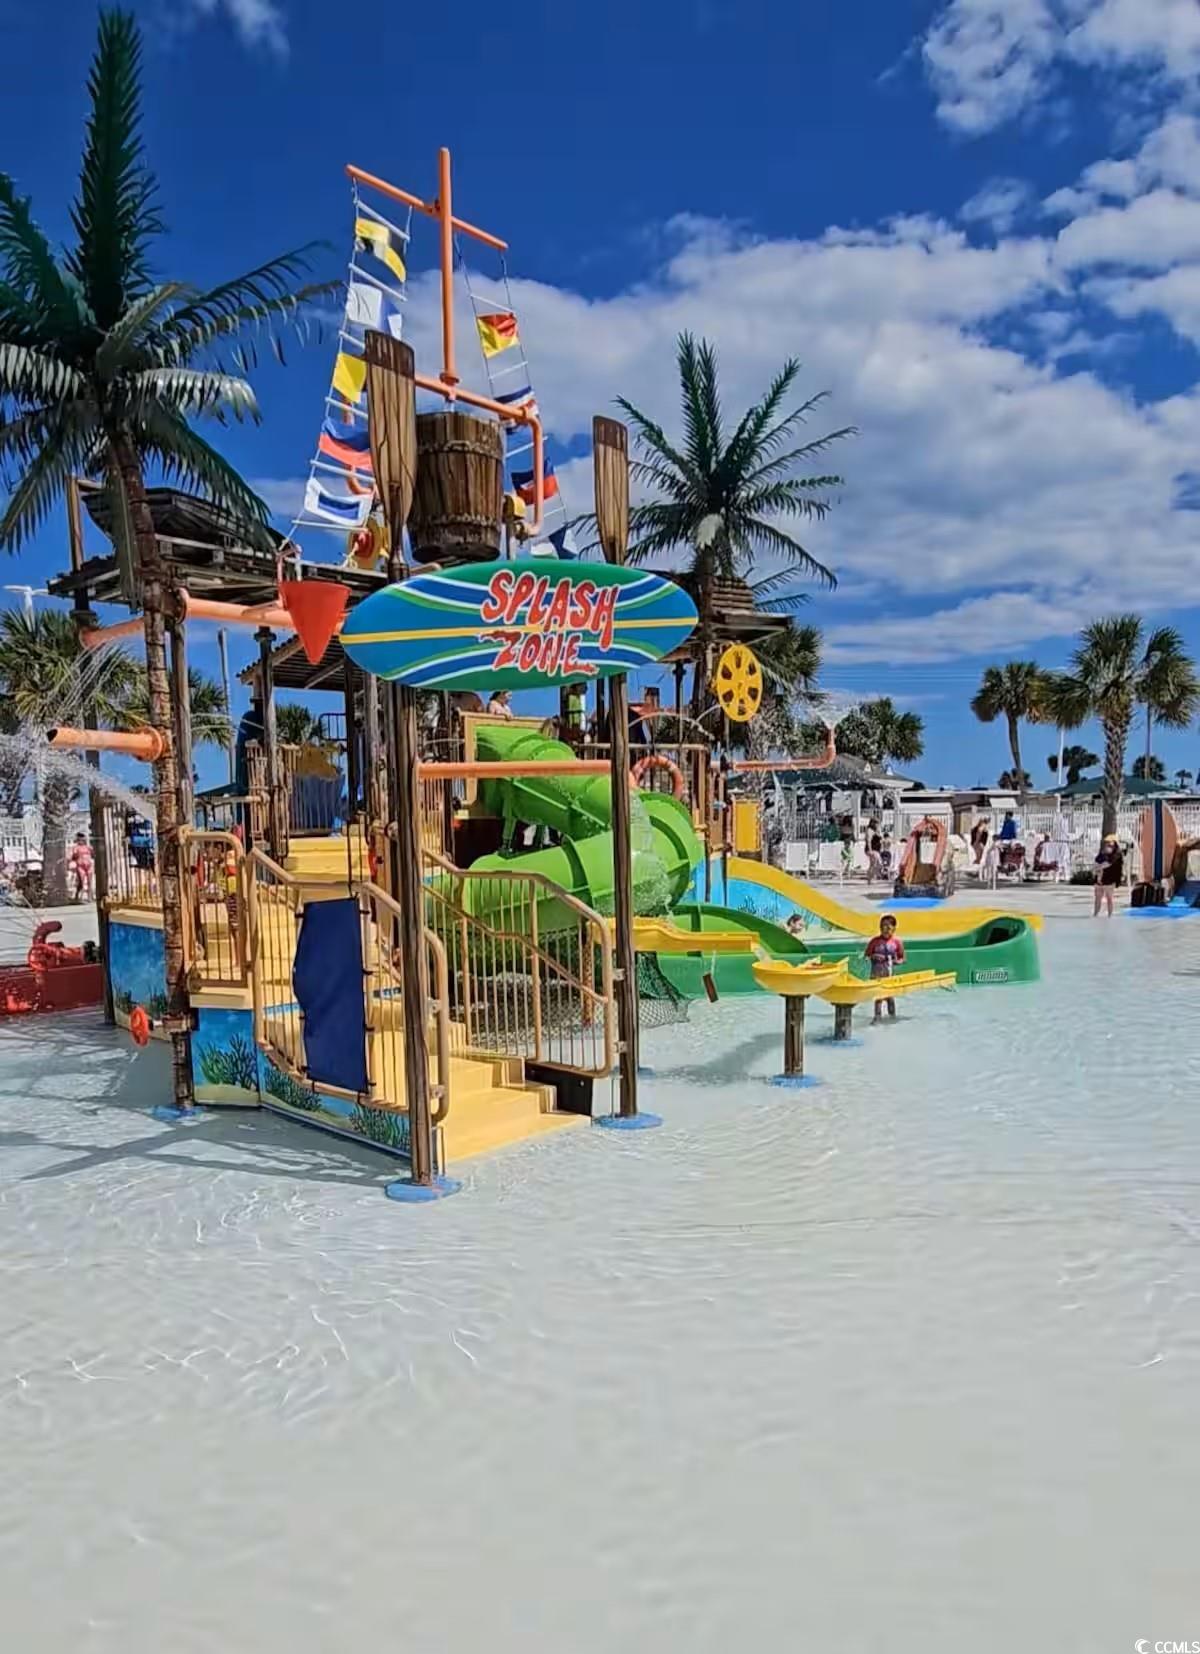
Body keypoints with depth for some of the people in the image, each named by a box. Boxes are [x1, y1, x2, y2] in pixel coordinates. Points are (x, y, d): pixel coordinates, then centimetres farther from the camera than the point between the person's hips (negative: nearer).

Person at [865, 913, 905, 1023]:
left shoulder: (897, 941, -4)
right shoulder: (875, 941, -5)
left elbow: (902, 958, 4)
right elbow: (867, 955, 2)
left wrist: (898, 961, -16)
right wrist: (874, 956, -17)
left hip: (890, 973, 0)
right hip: (877, 972, 0)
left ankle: (892, 1015, 25)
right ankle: (878, 1015, 8)